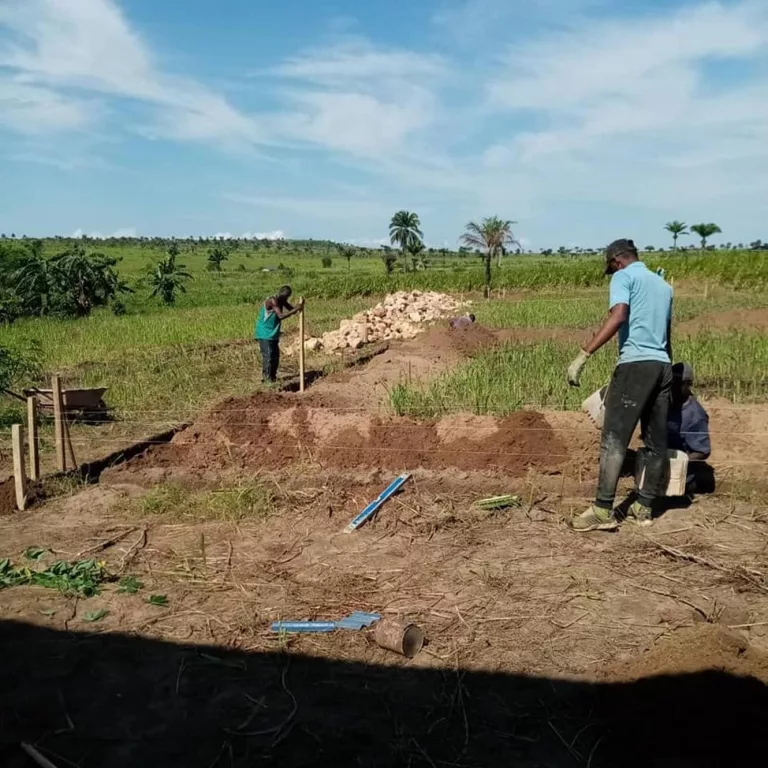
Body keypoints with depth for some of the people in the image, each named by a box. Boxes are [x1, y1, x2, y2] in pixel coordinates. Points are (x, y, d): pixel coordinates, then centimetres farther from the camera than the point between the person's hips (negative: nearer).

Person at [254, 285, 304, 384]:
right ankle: (267, 379, -2)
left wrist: (299, 306, -14)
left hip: (273, 334, 9)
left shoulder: (281, 301, 5)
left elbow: (292, 309, 8)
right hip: (265, 334, -9)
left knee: (275, 356, 11)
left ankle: (272, 377, 19)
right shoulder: (272, 300, -22)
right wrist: (296, 309, -33)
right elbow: (281, 316, -30)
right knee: (268, 356, -8)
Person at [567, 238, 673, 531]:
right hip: (662, 365, 8)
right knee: (656, 441, 10)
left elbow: (618, 317, -17)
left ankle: (603, 511, -11)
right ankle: (644, 507, 17)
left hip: (635, 364, -8)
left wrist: (583, 356, -22)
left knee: (614, 438, -8)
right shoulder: (663, 285, 24)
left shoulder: (624, 277, 1)